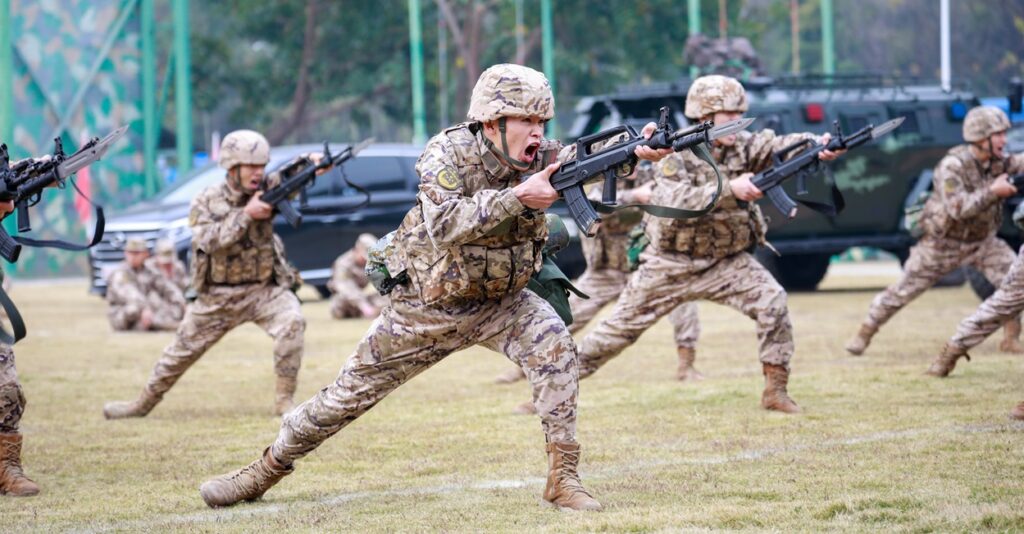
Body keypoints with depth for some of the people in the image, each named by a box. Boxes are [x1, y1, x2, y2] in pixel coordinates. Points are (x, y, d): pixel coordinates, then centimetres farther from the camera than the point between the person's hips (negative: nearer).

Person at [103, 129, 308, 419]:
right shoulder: (207, 201, -9)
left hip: (264, 289, 0)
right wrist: (246, 214, -31)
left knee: (292, 322, -29)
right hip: (219, 295, 0)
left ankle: (284, 401, -18)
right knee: (183, 350, 11)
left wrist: (311, 160, -45)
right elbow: (210, 240, -24)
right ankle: (144, 403, 32)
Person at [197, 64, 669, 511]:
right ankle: (265, 471, 28)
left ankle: (563, 476, -21)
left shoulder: (542, 157, -11)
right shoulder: (449, 153, -23)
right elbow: (443, 225, -39)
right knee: (352, 391, 8)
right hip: (426, 304, -3)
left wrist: (639, 152, -46)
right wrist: (516, 197, -45)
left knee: (554, 345, -26)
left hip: (499, 302, 3)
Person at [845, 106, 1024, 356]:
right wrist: (992, 192, -35)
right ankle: (865, 332, 20)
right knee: (905, 289, 3)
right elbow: (958, 207, -34)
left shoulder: (998, 161, -5)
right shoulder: (953, 166, -25)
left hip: (981, 240, 5)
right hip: (943, 241, -5)